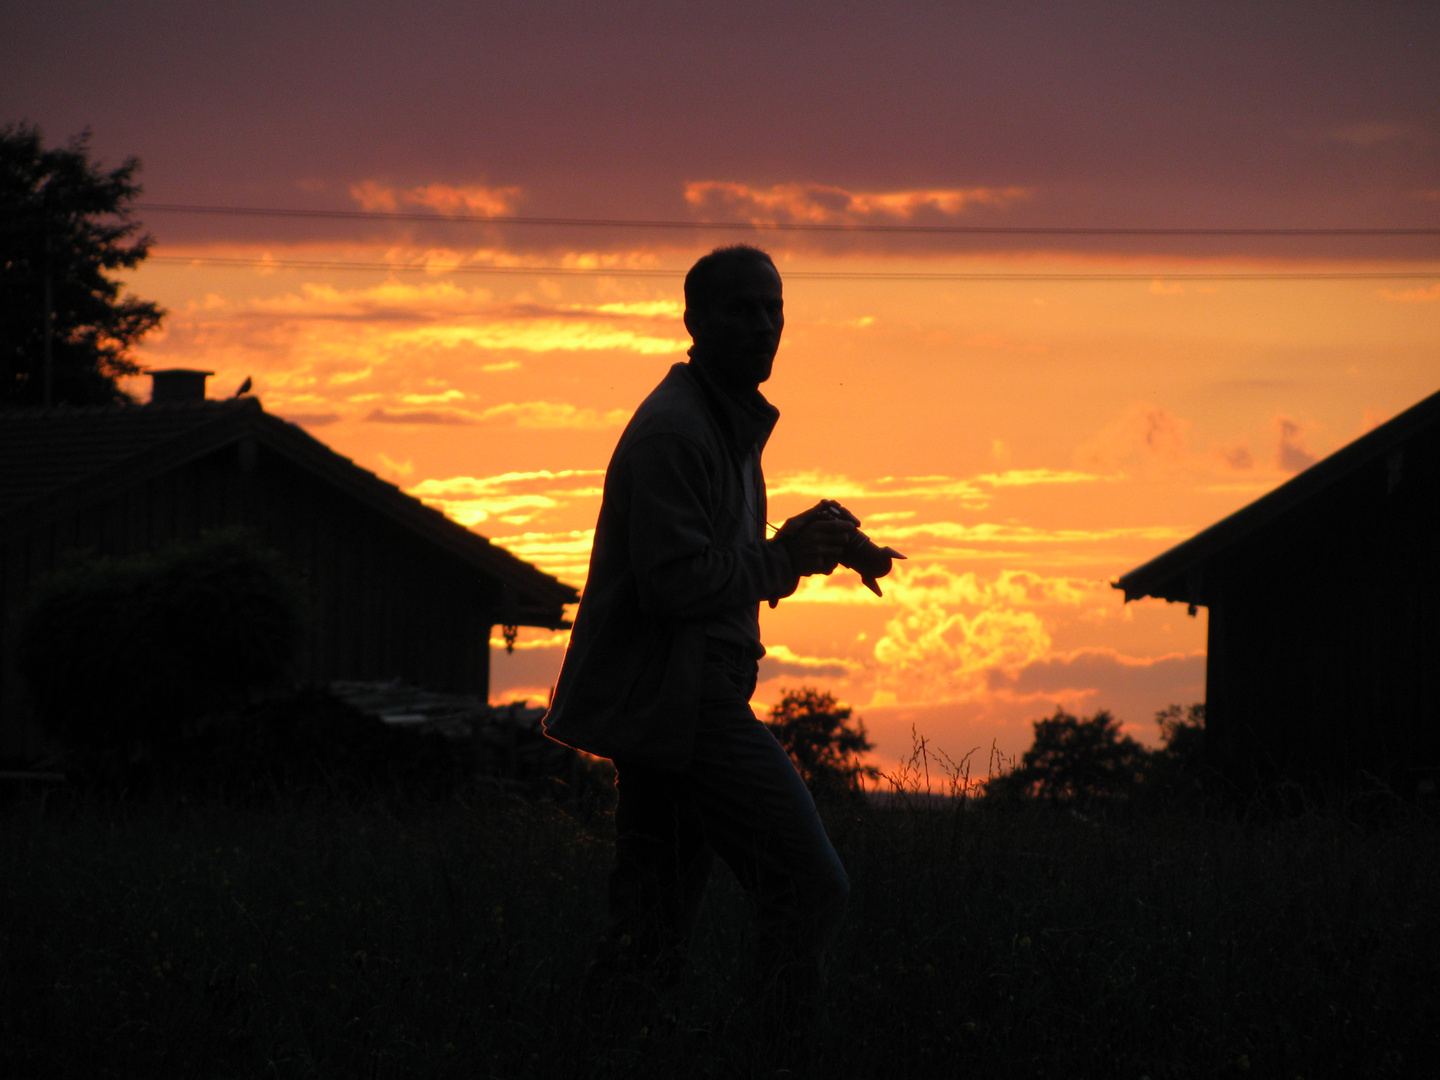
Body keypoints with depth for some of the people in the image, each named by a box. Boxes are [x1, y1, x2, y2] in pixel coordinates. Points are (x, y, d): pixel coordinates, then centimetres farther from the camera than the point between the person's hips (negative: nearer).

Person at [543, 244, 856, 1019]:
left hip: (654, 711, 11)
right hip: (680, 701, -11)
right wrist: (784, 559, -12)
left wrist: (798, 550, 9)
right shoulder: (674, 430, -15)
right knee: (810, 888, -11)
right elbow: (676, 582, -22)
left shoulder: (728, 422, 20)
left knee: (650, 927, 9)